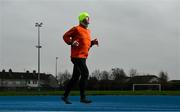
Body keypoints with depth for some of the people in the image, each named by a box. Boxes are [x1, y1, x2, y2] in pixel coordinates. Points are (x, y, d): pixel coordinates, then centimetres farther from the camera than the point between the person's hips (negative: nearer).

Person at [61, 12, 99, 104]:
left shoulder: (88, 31, 20)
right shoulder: (76, 29, -5)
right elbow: (65, 36, -4)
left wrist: (93, 42, 9)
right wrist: (71, 42, -19)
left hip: (83, 57, 9)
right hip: (77, 56, -9)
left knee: (75, 77, 11)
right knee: (85, 73, -16)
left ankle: (65, 96, 19)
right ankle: (82, 97, -12)